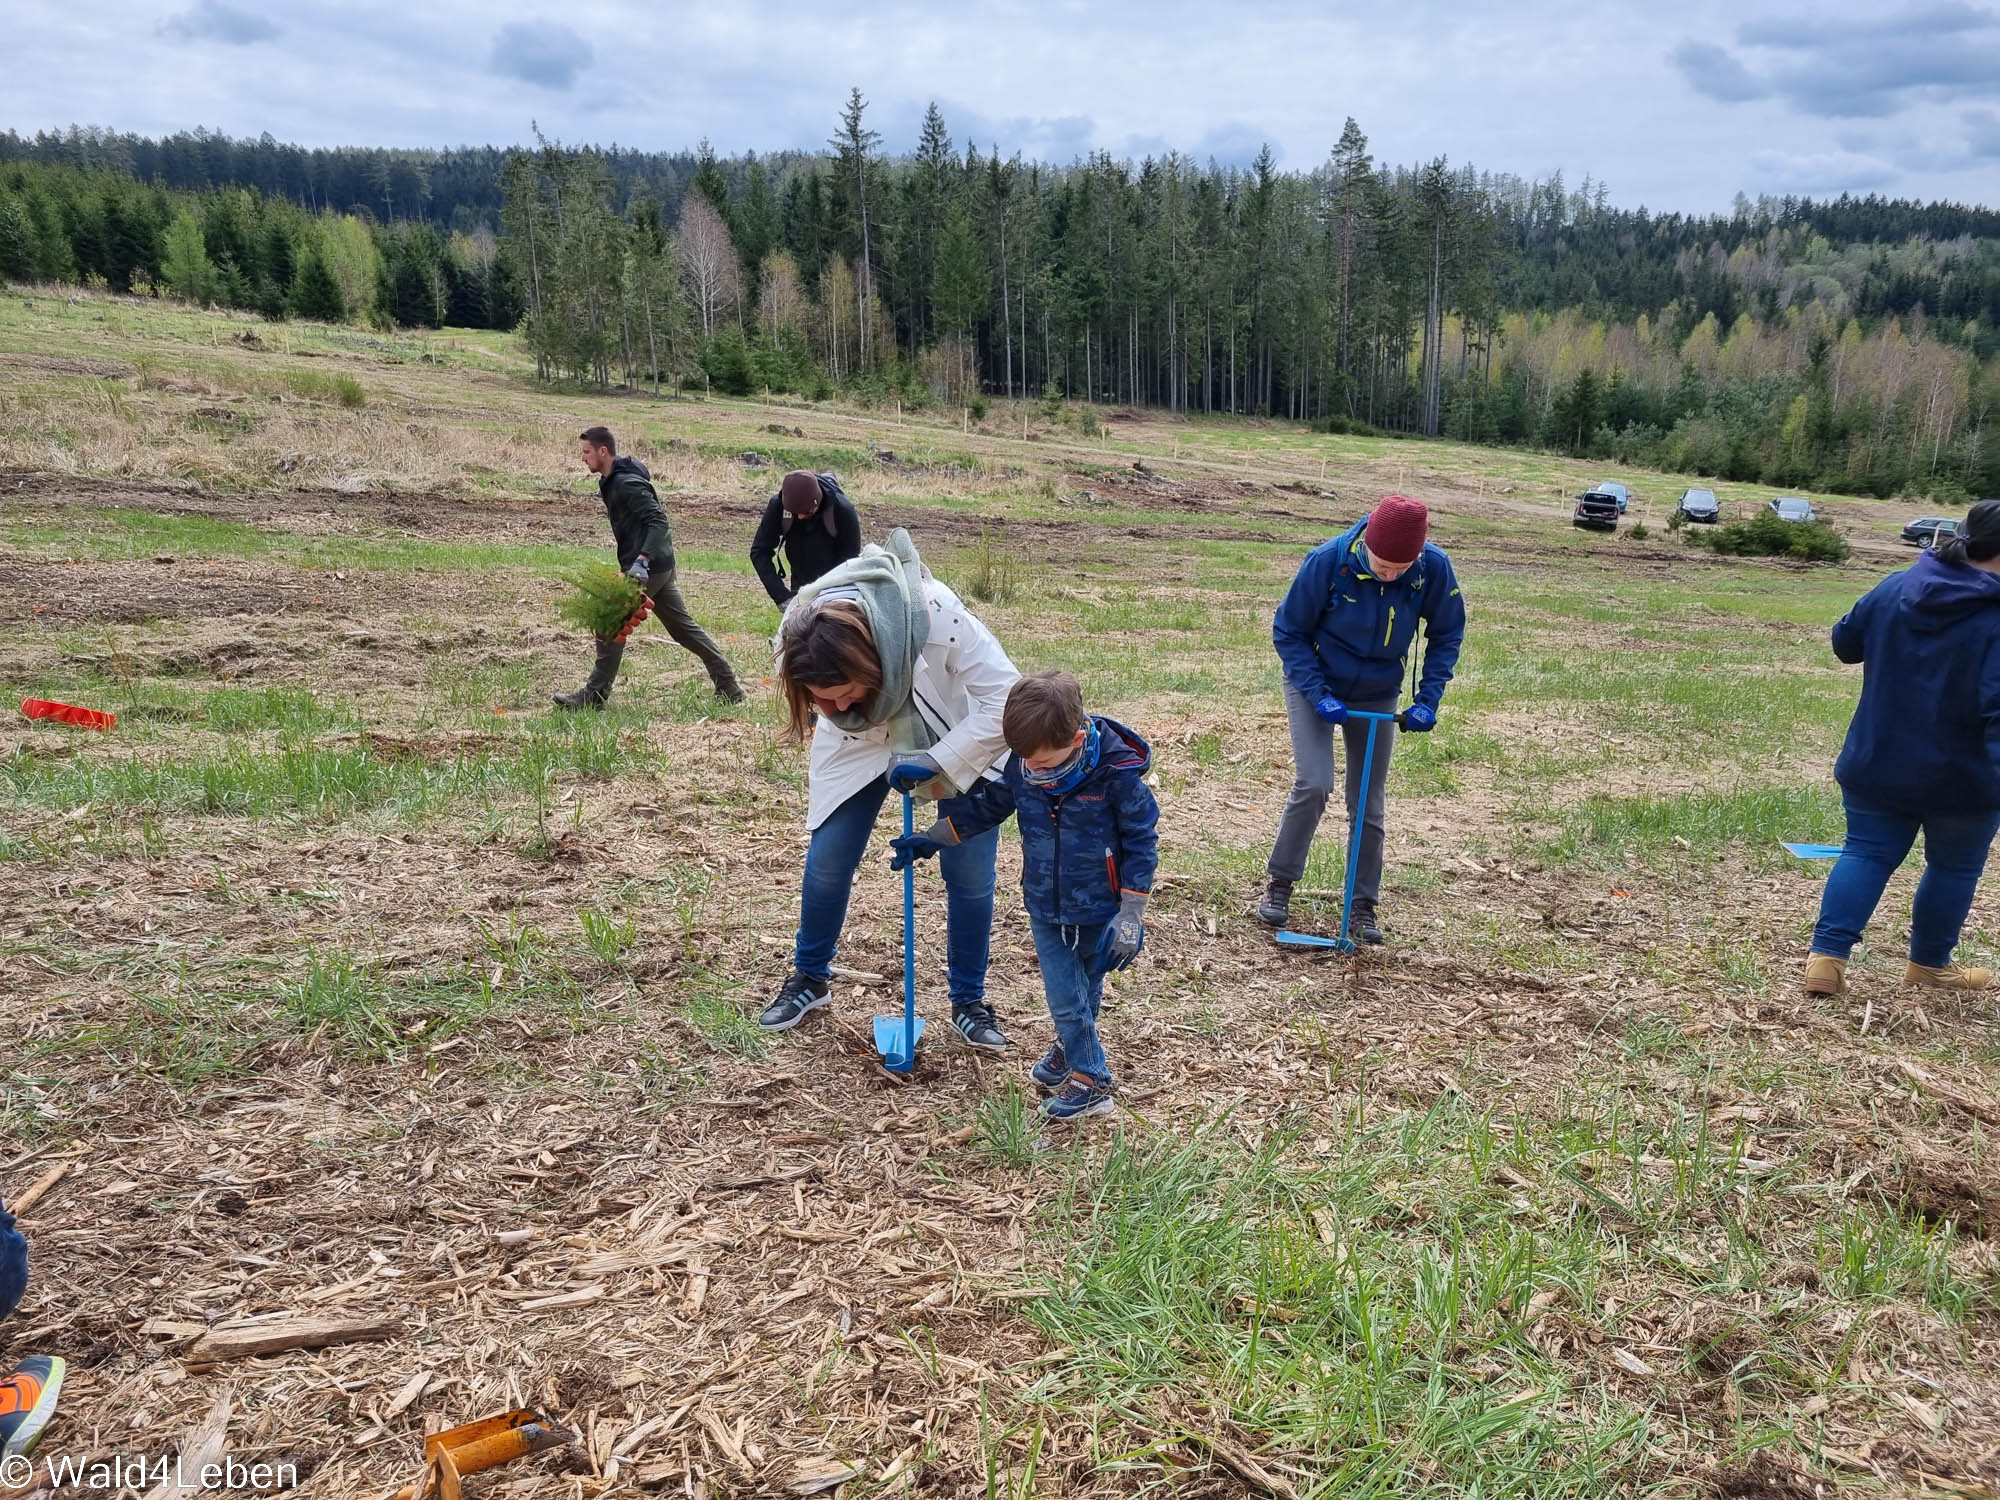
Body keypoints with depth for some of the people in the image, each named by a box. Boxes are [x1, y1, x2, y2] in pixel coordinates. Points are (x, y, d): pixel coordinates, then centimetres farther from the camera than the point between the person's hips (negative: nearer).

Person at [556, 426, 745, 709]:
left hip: (648, 568, -11)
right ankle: (729, 687, 15)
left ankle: (594, 694, 4)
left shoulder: (626, 483, -16)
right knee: (683, 627, 13)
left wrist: (641, 560, -36)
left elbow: (658, 520, -26)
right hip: (659, 566, 11)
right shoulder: (612, 481, 15)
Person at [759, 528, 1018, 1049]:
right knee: (826, 859, 0)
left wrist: (936, 762, -36)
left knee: (970, 872, -3)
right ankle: (809, 979, 24)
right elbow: (836, 717, -5)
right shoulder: (801, 640, -29)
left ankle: (969, 1003, 17)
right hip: (862, 740, 2)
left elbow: (1005, 698, -34)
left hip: (958, 740, -2)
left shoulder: (937, 616, -43)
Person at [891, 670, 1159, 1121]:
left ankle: (1073, 1051, 37)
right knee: (1064, 998, 6)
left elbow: (1141, 842, -13)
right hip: (1045, 909, 3)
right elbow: (986, 806, 9)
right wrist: (930, 840, 9)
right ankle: (1089, 1078, 26)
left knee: (1086, 994, 15)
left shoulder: (1117, 773, -23)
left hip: (1099, 912, -3)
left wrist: (1130, 915, -12)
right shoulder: (1021, 767, -12)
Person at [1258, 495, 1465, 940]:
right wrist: (1319, 695, -22)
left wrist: (1428, 700, -11)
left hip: (1378, 697, 3)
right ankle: (1280, 883, 3)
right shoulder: (1327, 561, -27)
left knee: (1368, 804, 6)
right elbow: (1288, 632, -15)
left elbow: (1447, 635, -3)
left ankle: (1363, 905, 20)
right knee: (1314, 784, -17)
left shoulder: (1434, 567, -21)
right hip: (1314, 686, -3)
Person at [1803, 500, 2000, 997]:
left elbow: (1844, 641, 12)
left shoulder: (1895, 588, -2)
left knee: (1865, 853, 10)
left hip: (1874, 766, 4)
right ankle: (1929, 964, 29)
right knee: (1954, 866, 16)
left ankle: (1825, 957, 0)